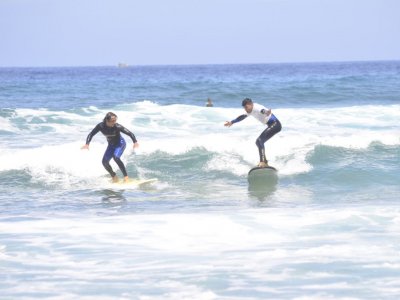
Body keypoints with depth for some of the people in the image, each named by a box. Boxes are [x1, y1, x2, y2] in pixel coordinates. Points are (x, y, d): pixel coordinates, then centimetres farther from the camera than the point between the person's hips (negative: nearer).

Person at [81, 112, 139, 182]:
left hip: (120, 143, -5)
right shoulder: (101, 126, -20)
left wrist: (135, 142, -43)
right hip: (111, 145, 5)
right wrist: (87, 144, -28)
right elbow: (91, 134, -13)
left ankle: (126, 176, -26)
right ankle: (114, 177, 17)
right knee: (105, 161, -6)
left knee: (116, 157, -30)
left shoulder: (117, 126, -28)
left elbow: (129, 133, -28)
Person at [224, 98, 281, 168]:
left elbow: (263, 110, -43)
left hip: (275, 124, -11)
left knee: (260, 140, -22)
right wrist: (232, 122, 38)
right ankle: (265, 162, 21)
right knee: (258, 142, 15)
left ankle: (262, 162, -31)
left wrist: (267, 112, -66)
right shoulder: (250, 111, 12)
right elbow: (242, 117, 30)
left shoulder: (257, 108, -18)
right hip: (271, 125, 11)